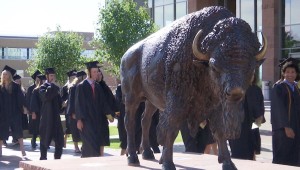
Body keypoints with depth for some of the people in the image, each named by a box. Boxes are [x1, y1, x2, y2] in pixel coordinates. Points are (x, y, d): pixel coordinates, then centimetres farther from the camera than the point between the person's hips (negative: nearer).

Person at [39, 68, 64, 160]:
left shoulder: (55, 87, 15)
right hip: (47, 116, -6)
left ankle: (57, 157, 9)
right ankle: (43, 157, 13)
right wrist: (52, 84, -17)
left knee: (59, 138, 2)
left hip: (55, 116, 6)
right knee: (45, 138, 2)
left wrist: (60, 109, 10)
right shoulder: (43, 87, -5)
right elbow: (46, 95, -27)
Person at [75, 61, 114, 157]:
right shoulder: (81, 86, -5)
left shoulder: (98, 86, 11)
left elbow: (102, 101, 10)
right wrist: (79, 119, -12)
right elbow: (78, 103, -7)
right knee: (90, 144, -8)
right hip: (86, 120, -5)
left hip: (98, 119, 5)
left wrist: (108, 113, -2)